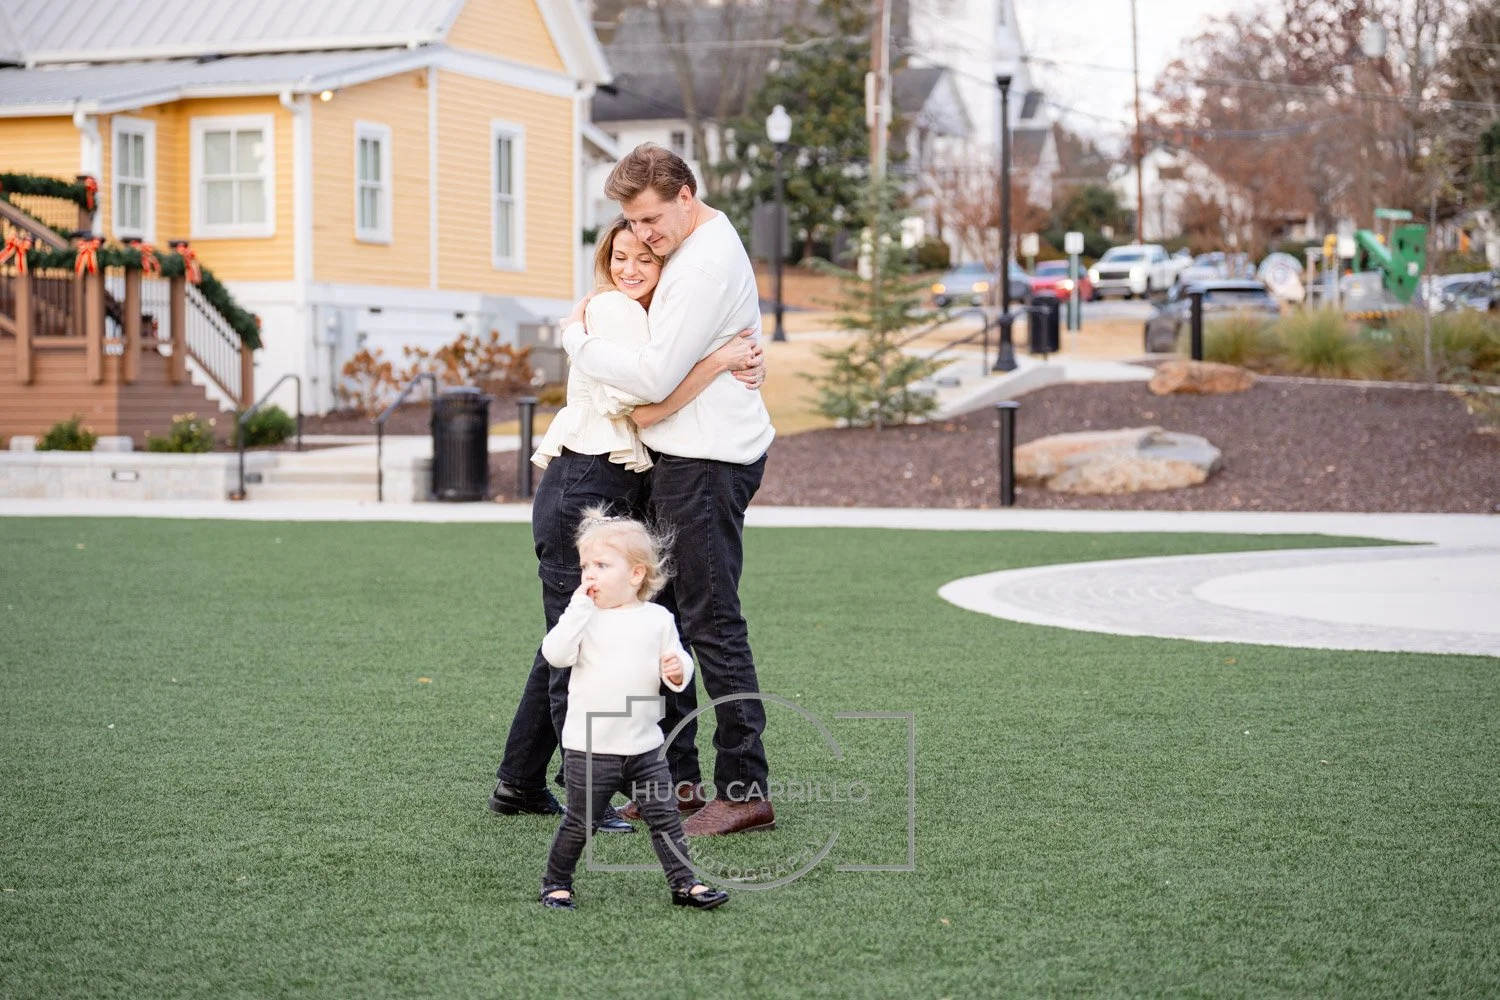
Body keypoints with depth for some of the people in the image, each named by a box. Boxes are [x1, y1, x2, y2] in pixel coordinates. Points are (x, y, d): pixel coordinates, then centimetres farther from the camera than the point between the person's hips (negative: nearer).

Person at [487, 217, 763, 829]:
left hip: (610, 494, 10)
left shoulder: (640, 315, 19)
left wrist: (746, 366, -5)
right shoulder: (613, 310, -9)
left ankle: (519, 784, 22)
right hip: (584, 490, -10)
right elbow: (639, 409, -18)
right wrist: (720, 362, -20)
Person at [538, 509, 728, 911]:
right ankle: (556, 884, 21)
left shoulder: (658, 619, 3)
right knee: (579, 823, 4)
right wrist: (579, 606, -19)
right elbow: (555, 654, -18)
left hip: (644, 746, 2)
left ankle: (684, 882, 12)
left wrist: (676, 670, -13)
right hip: (589, 748, -2)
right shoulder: (583, 617, -3)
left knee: (666, 817, 4)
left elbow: (678, 661, 11)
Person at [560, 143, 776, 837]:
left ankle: (745, 790, -6)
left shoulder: (708, 264, -18)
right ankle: (676, 777, 20)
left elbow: (657, 375, -21)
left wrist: (579, 341, -7)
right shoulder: (695, 244, 16)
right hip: (683, 457, 11)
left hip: (709, 462, -11)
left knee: (712, 622, -10)